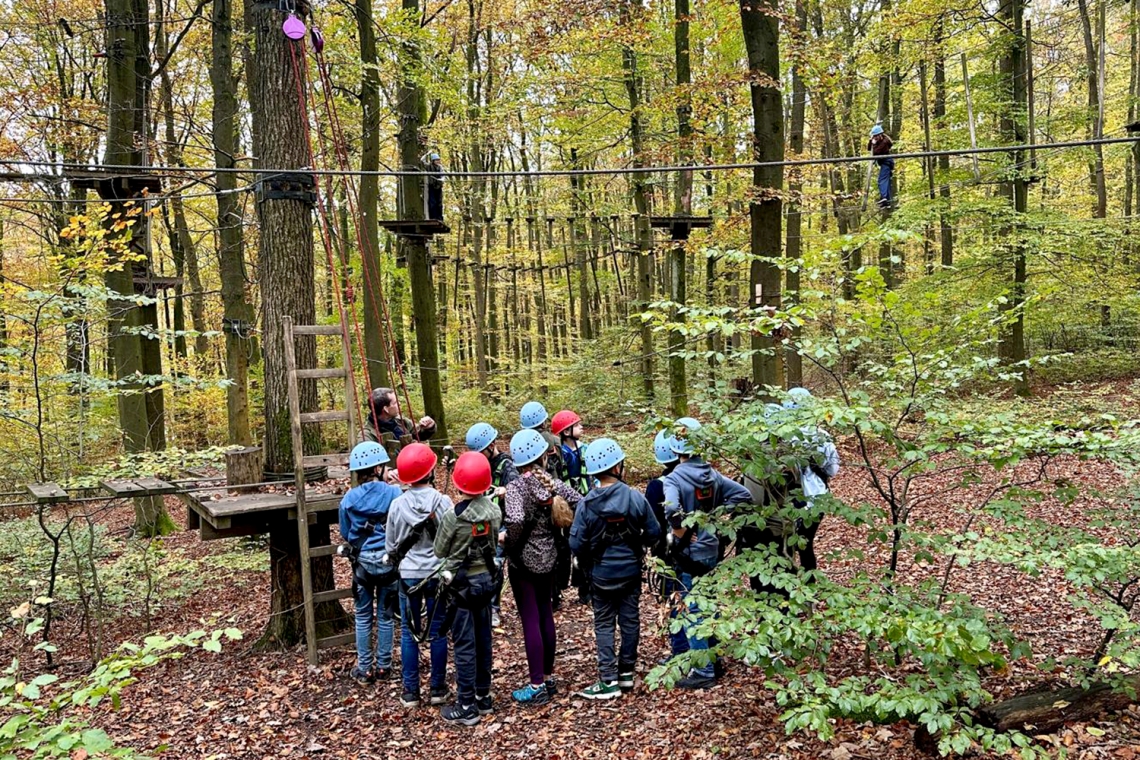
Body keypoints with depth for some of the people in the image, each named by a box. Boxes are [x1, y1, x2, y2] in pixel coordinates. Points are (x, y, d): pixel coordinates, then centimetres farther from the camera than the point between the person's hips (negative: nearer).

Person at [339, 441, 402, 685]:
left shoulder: (349, 498, -8)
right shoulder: (394, 494, -13)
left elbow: (345, 534, 3)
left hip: (363, 562, 1)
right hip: (388, 560, 0)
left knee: (363, 617, 13)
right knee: (385, 616, 13)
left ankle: (365, 669, 19)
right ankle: (383, 667, 22)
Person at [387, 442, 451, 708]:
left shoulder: (397, 505, -7)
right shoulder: (443, 502, -11)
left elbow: (391, 547, 3)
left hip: (408, 575, 1)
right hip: (437, 573, -1)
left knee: (409, 633, 10)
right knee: (437, 632, 10)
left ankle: (410, 691, 16)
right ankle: (438, 688, 18)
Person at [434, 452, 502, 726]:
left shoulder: (453, 515, -20)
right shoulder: (493, 510, -5)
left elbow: (439, 551, -7)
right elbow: (494, 543, 6)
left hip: (463, 582, -6)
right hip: (487, 578, 6)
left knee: (464, 644, 2)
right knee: (483, 639, 15)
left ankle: (466, 707, 9)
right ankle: (483, 697, 26)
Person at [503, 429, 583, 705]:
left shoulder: (515, 488, -17)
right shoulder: (553, 483, -2)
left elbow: (516, 520, -33)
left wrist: (510, 541, -15)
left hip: (523, 561, -5)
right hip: (548, 557, 6)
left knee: (530, 621, 1)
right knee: (545, 615, 17)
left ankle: (537, 686, 8)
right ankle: (549, 677, 28)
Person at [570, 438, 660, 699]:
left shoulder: (586, 504, -16)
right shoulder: (635, 498, -14)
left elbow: (576, 544, -13)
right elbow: (653, 532, -6)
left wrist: (588, 561, 7)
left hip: (602, 574, -1)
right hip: (631, 570, 1)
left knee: (604, 624, 9)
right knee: (630, 620, 14)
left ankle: (609, 680, 8)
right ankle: (627, 673, 25)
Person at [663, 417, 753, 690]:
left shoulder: (674, 478, -20)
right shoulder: (712, 474, 0)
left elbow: (672, 509, -38)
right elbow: (743, 494, 5)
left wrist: (681, 533, -21)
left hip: (689, 554, -7)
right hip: (712, 549, 7)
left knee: (693, 613, 3)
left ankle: (704, 671, 9)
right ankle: (714, 659, 33)